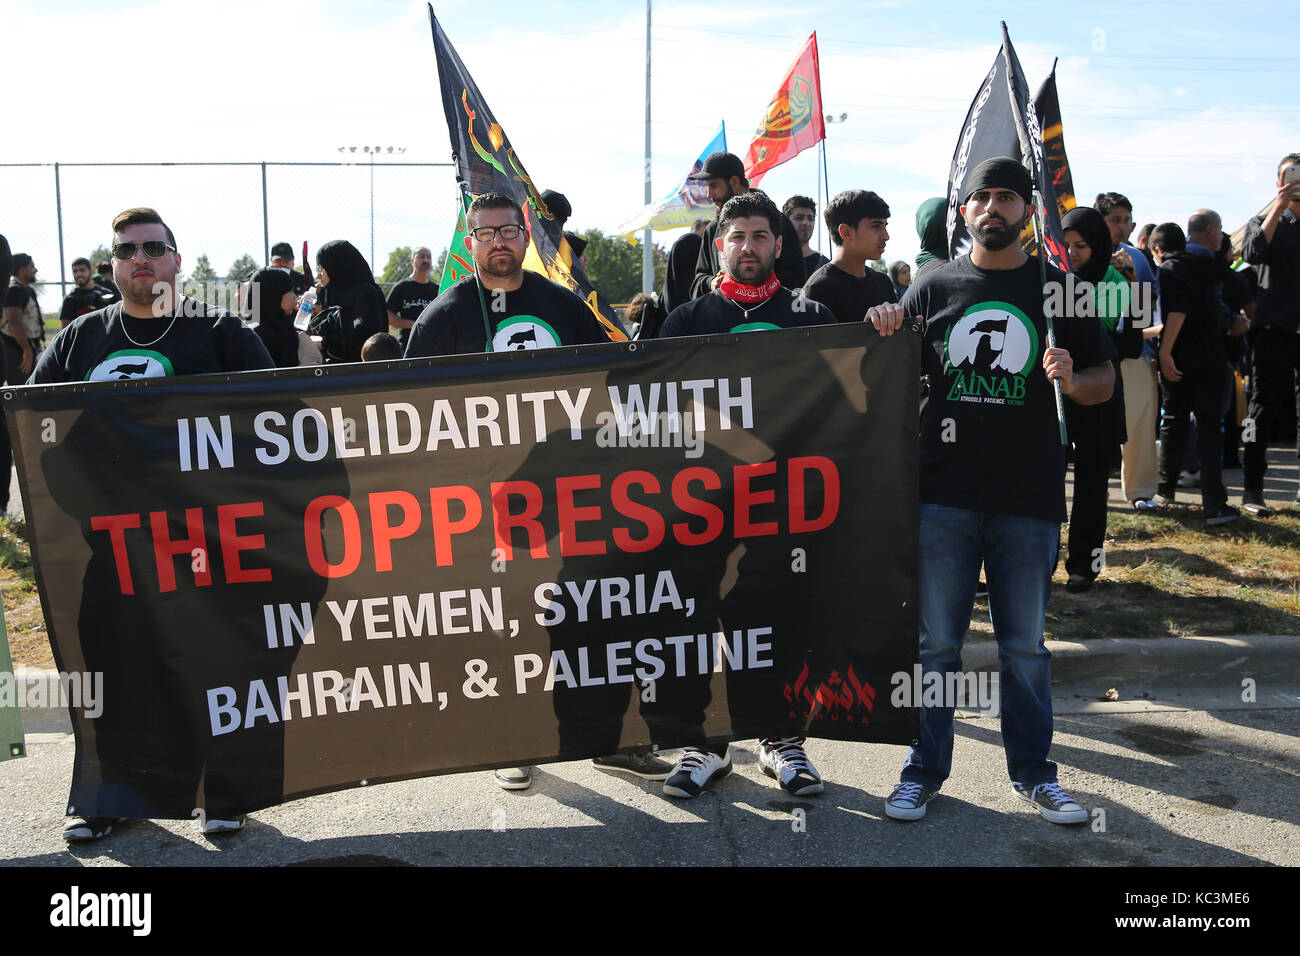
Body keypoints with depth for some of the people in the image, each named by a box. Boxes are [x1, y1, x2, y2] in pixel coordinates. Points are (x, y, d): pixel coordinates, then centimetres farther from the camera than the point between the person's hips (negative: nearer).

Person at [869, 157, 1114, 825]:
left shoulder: (1057, 289, 7)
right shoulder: (932, 289, 8)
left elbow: (1105, 381, 9)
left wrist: (1071, 381, -13)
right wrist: (884, 335, -7)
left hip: (1029, 497, 0)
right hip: (944, 494, 0)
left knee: (1024, 644, 9)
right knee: (935, 641, 6)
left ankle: (1031, 770, 25)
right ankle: (925, 769, 20)